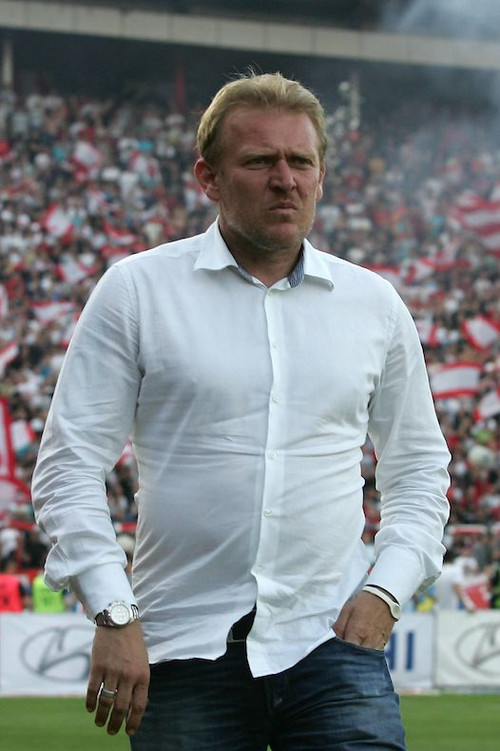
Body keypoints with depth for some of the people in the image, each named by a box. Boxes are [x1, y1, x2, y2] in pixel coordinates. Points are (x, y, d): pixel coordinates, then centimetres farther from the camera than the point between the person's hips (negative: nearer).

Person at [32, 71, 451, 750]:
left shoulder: (374, 304, 10)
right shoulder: (137, 289, 2)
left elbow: (419, 464, 19)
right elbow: (69, 464, 0)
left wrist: (386, 589, 4)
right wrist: (113, 615, -8)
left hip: (331, 642, 1)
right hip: (183, 651, -1)